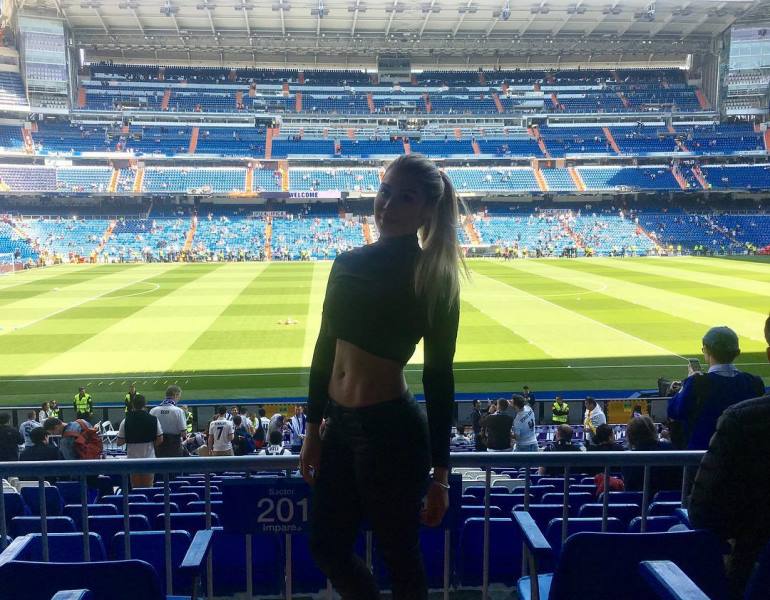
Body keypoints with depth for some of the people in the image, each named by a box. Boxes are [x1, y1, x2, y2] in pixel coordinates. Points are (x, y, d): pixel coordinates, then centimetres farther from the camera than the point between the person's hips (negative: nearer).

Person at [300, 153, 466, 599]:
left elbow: (439, 377, -11)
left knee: (400, 558, 12)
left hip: (393, 428, -6)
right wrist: (314, 428, 13)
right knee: (328, 548, 18)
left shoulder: (433, 279, -12)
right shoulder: (349, 262, 5)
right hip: (341, 423, 7)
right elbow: (326, 349, 10)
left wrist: (440, 473, -9)